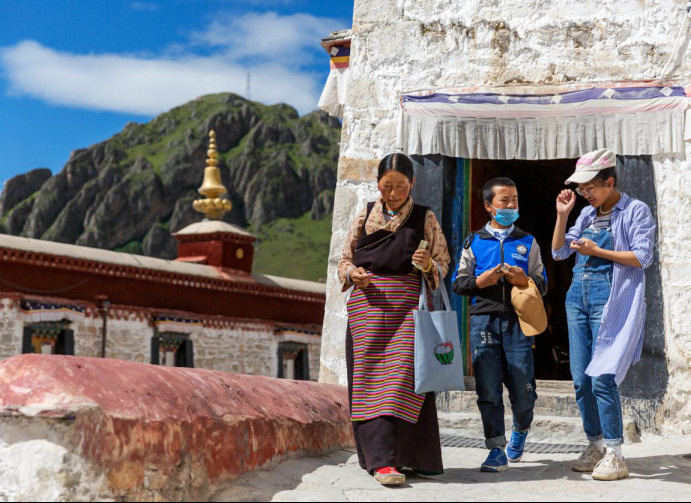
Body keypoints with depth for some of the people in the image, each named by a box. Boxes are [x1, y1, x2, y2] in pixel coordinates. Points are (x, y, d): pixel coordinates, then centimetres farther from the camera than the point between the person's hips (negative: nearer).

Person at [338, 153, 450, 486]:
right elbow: (344, 260, 16)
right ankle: (382, 460, -10)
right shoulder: (365, 215, 13)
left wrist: (429, 265, -14)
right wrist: (353, 274, -6)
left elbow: (443, 264, 9)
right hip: (367, 305, 2)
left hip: (408, 305, -1)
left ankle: (416, 457, -3)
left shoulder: (424, 218, 9)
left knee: (403, 373, -11)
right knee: (370, 378, -7)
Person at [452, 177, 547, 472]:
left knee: (523, 390, -2)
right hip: (484, 320, 0)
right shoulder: (474, 242, 13)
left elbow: (542, 285, 12)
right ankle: (497, 450, 2)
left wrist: (525, 281, -8)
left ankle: (520, 430, 28)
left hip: (517, 321, 0)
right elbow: (459, 283, 13)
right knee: (488, 390, -4)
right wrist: (479, 281, -7)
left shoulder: (528, 242, 15)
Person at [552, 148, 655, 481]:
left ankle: (615, 455, -6)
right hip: (579, 296, 7)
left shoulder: (635, 211, -2)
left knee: (602, 377, -14)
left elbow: (643, 256, -10)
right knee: (580, 379, 5)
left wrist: (597, 251, -15)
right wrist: (562, 215, 6)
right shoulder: (587, 214, 16)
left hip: (611, 298, -7)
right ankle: (596, 446, 17)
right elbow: (558, 252, 16)